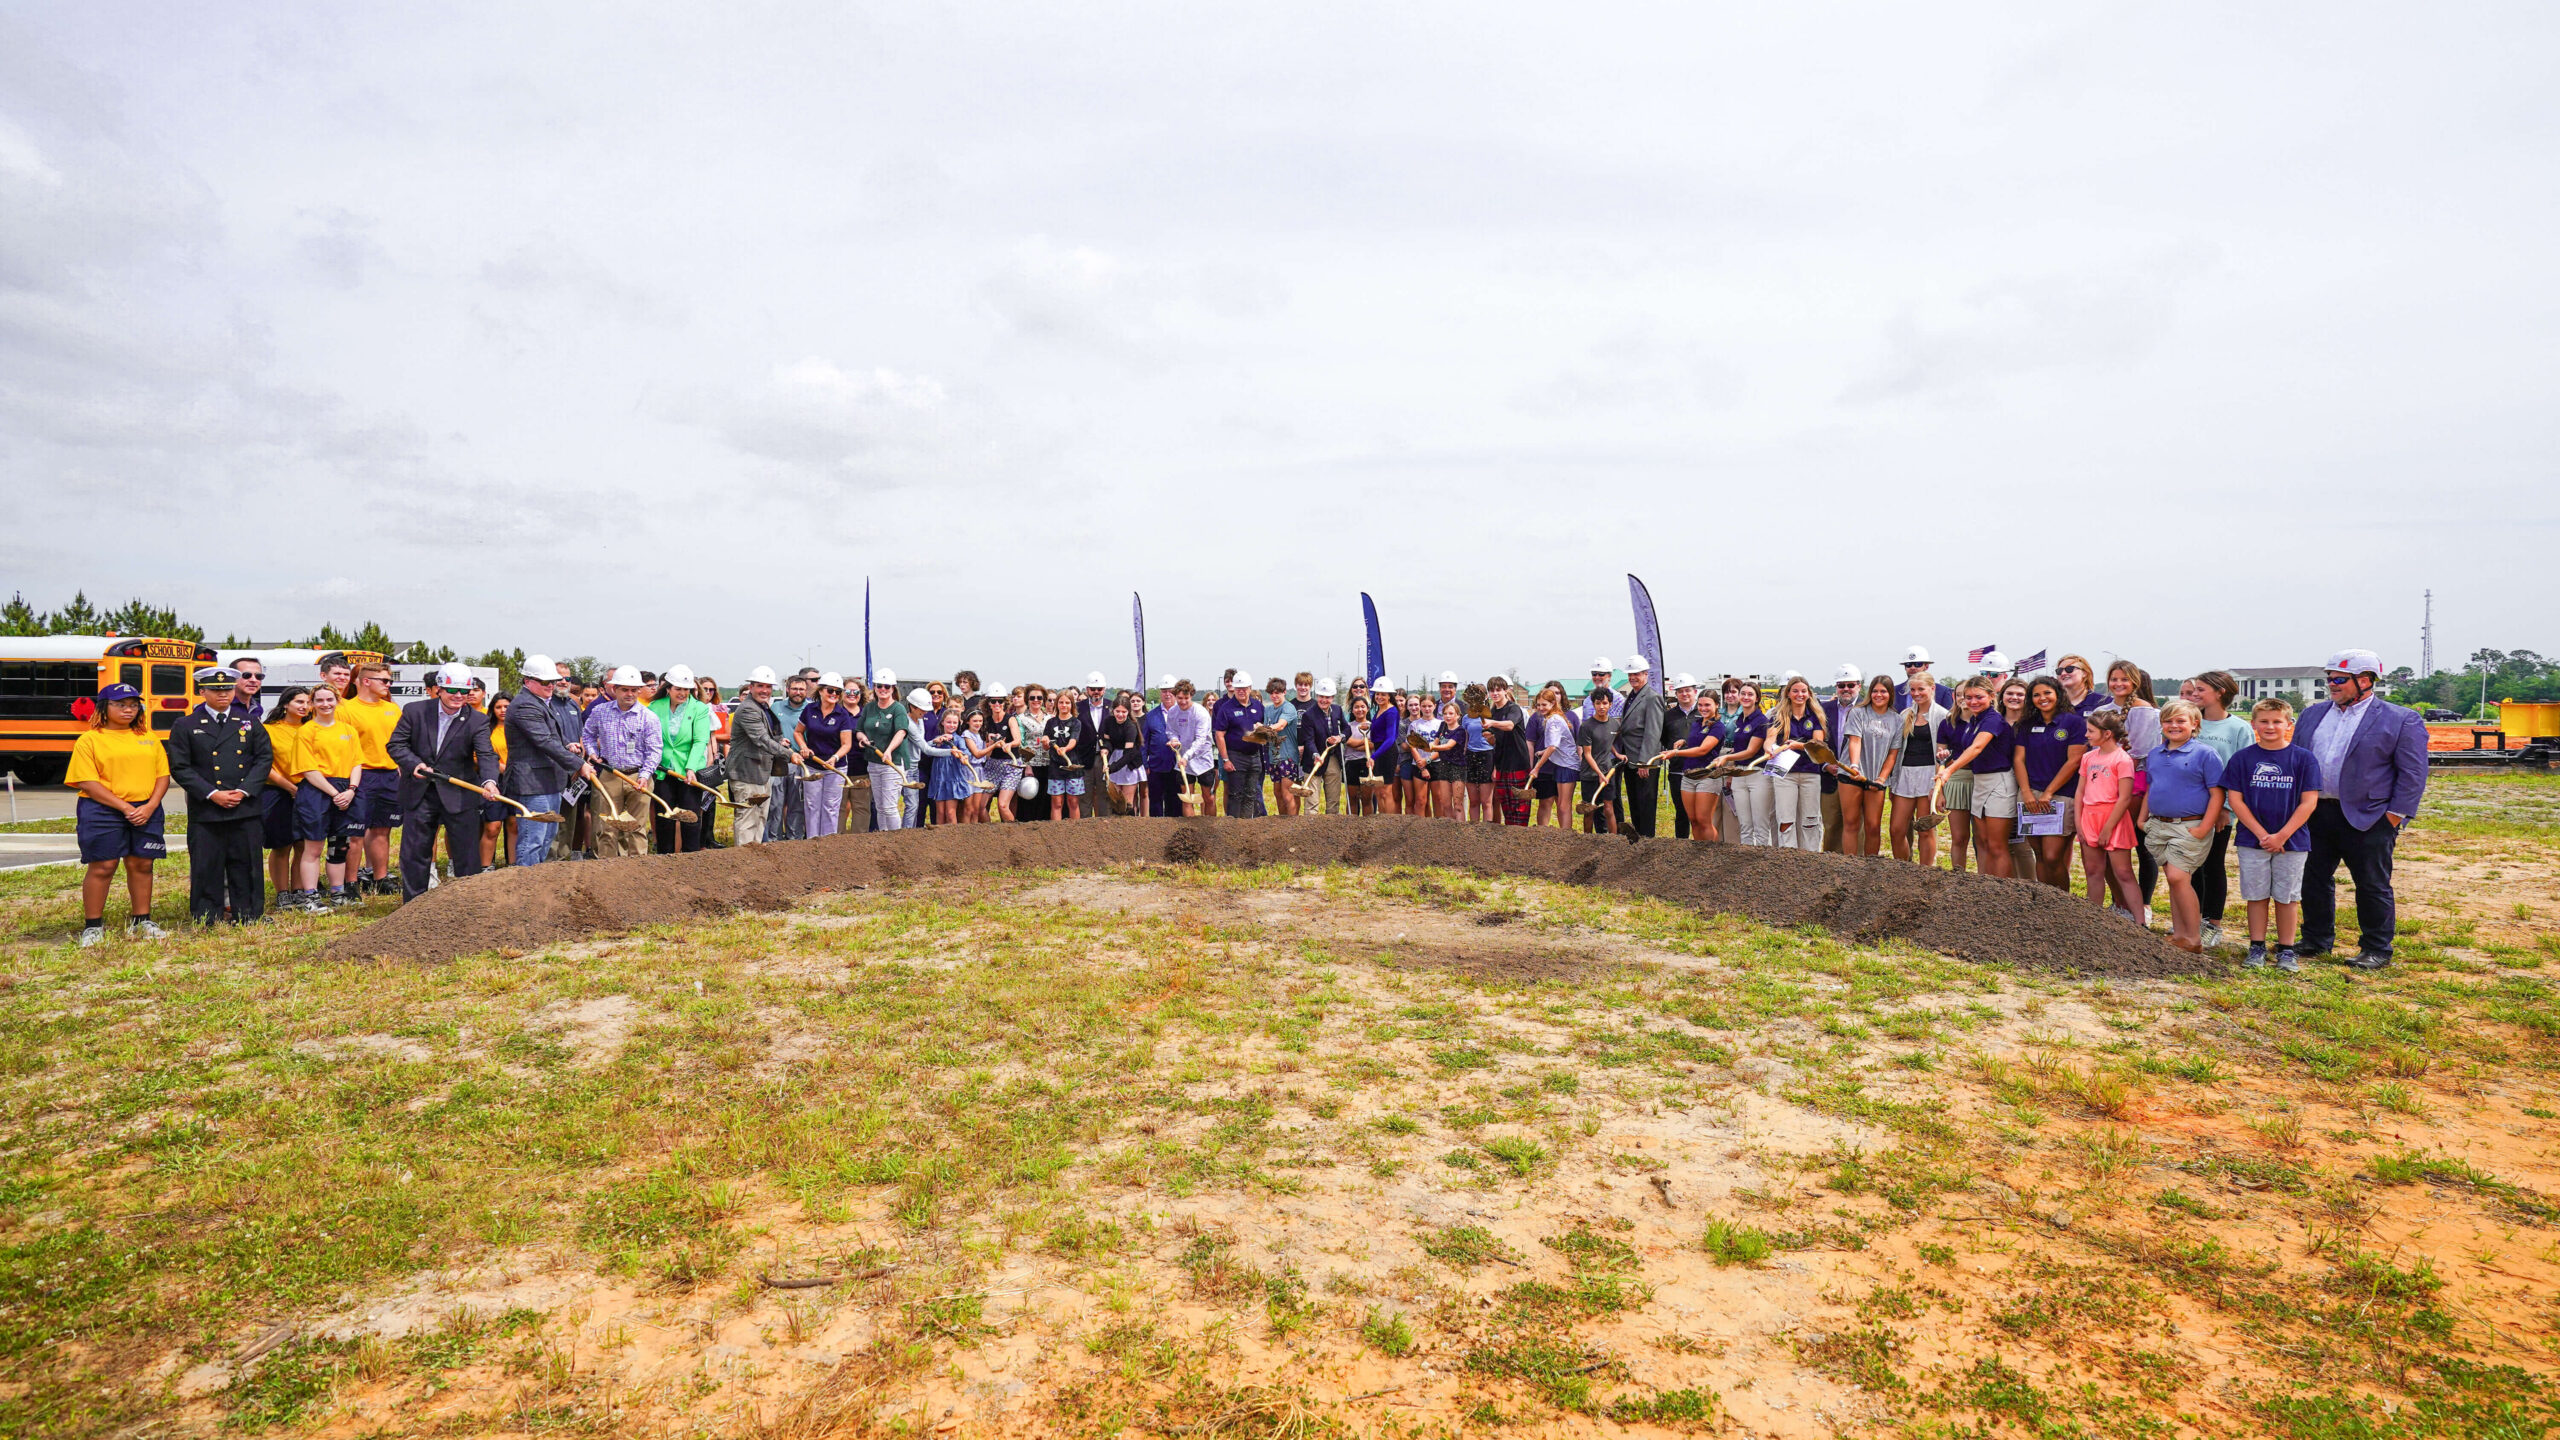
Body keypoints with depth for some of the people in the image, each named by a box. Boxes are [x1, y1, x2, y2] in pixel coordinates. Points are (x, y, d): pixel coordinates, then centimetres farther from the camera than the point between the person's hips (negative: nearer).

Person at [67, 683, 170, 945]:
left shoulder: (149, 737, 13)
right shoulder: (89, 740, 0)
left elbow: (163, 775, 8)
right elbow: (87, 782, -8)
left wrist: (149, 807, -8)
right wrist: (125, 807, -15)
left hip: (146, 812, 4)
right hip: (102, 813, -4)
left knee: (142, 865, 7)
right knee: (102, 867, -2)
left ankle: (141, 922, 17)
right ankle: (93, 927, 9)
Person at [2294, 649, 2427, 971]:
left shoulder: (2401, 720, -3)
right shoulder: (2312, 714, 12)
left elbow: (2412, 772, -5)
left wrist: (2395, 814, -11)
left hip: (2367, 819, -5)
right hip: (2315, 813, 5)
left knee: (2372, 886, 5)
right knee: (2314, 879, 11)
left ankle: (2377, 950, 16)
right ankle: (2316, 941, 24)